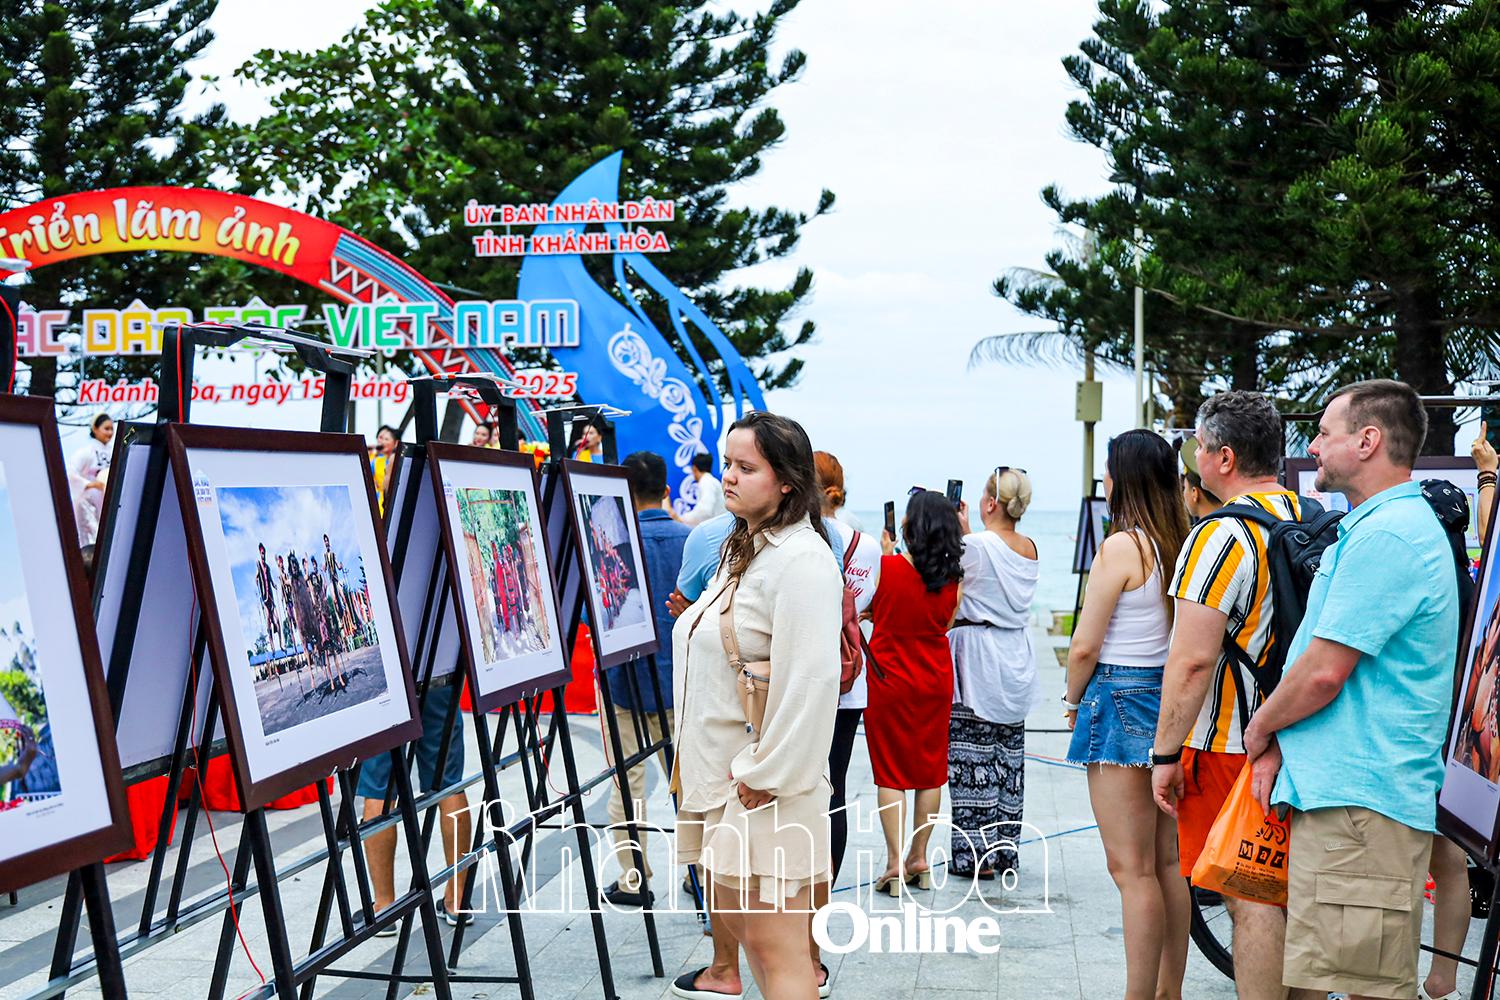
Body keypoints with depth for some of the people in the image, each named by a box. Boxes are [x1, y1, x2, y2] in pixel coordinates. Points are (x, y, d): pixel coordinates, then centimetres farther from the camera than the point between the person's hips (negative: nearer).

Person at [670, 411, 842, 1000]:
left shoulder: (801, 559, -17)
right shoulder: (746, 549, 15)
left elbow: (810, 681, -23)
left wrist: (767, 774, -20)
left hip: (764, 788, -10)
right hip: (720, 769, 10)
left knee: (771, 942, -6)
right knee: (728, 909, 16)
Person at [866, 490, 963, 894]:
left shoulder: (886, 567, -15)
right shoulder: (952, 577, -5)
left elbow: (870, 612, 1)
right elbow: (945, 623, 9)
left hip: (888, 681, -3)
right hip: (935, 682, 3)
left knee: (890, 771, 3)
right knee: (930, 770, 13)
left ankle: (895, 863, 1)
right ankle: (919, 859, 20)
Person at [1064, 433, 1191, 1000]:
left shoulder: (1121, 547, -15)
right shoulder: (1180, 544, 5)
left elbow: (1084, 646, -14)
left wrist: (1073, 702, 4)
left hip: (1121, 701, -8)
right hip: (1170, 699, 8)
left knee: (1132, 869, -3)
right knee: (1166, 863, 14)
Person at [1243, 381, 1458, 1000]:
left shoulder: (1385, 536, -16)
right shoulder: (1373, 526, 20)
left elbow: (1323, 673, -19)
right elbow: (1318, 655, 20)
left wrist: (1261, 728, 0)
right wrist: (1279, 744, 8)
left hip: (1360, 800, -11)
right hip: (1340, 789, 11)